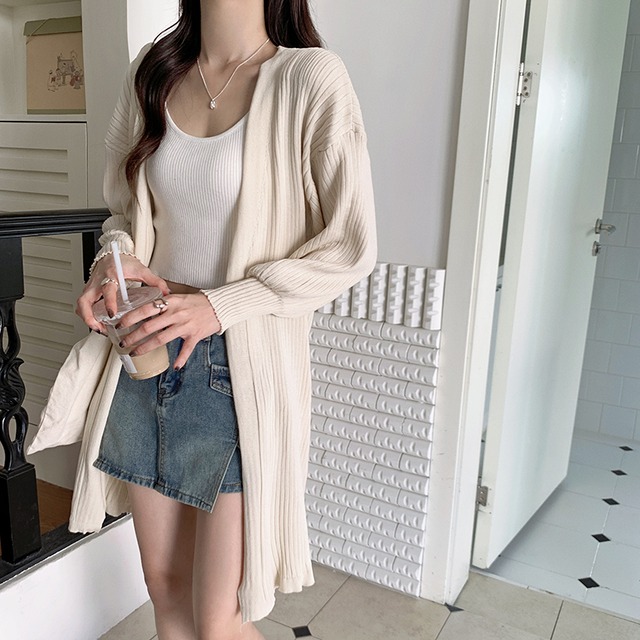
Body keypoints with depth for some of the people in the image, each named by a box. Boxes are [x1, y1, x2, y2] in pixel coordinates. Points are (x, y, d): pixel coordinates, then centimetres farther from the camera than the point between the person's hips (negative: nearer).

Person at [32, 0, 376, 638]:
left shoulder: (310, 78, -10)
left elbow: (350, 249, -11)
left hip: (243, 370, -5)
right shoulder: (152, 72, 7)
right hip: (144, 355, 5)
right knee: (165, 584, 20)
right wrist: (116, 256, -5)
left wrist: (219, 305, -17)